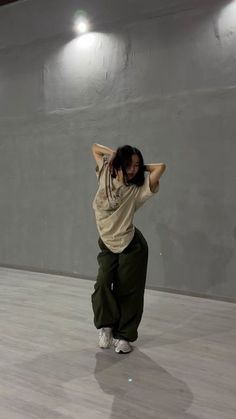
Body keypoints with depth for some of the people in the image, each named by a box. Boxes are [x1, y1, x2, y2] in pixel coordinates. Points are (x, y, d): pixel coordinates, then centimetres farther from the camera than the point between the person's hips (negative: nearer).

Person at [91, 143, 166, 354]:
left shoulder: (137, 190, -12)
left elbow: (161, 166, -24)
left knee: (127, 292, 4)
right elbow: (95, 147, 11)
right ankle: (106, 326, 7)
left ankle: (124, 335, 20)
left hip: (131, 246, -3)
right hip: (107, 245, 3)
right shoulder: (105, 178, -1)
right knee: (102, 284, -14)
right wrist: (115, 154, 0)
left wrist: (140, 168, -8)